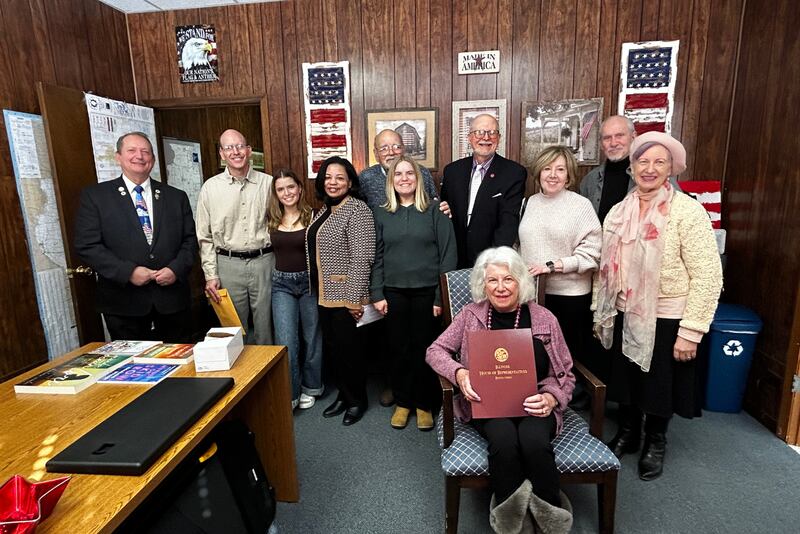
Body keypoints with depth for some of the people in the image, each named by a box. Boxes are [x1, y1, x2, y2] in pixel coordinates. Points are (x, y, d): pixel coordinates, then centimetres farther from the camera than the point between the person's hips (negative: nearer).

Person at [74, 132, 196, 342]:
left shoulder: (176, 197, 9)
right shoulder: (95, 196, 2)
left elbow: (190, 240, 7)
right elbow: (87, 245, -4)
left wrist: (176, 269, -10)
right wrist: (128, 272, -15)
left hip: (173, 301, 2)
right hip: (124, 303, -2)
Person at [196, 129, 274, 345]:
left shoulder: (268, 183, 2)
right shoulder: (210, 187, 2)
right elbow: (205, 237, 5)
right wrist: (211, 275, 0)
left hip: (264, 261, 0)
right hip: (228, 264, 0)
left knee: (265, 327, 8)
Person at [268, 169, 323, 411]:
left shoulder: (313, 217, -7)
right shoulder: (272, 220, 4)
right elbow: (268, 250, 14)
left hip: (309, 281, -2)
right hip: (281, 284, 2)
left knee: (312, 337, 10)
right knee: (286, 342, -3)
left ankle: (310, 387, 30)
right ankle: (289, 394, 13)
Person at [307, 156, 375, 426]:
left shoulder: (357, 209, -13)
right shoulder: (324, 211, 13)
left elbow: (362, 258, -19)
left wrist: (355, 298, -21)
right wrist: (317, 290, 16)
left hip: (345, 294, -8)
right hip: (325, 294, 8)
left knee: (349, 347, 4)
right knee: (331, 346, 15)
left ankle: (358, 400, 24)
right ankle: (343, 395, 33)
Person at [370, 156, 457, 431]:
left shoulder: (435, 211, -1)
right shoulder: (382, 214, 7)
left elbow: (447, 254, -4)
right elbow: (376, 256, 6)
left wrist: (442, 296, -9)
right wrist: (377, 294, -1)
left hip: (426, 291, -2)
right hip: (394, 292, 2)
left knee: (423, 346, 6)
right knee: (398, 347, 10)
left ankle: (424, 403, 24)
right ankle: (402, 401, 27)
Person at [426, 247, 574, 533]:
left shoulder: (544, 319, 4)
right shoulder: (471, 315, 4)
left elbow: (565, 374, 9)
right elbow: (436, 351, 6)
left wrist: (550, 398, -13)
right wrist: (458, 373, -14)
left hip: (534, 404, 1)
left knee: (534, 441, -32)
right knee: (504, 440, -32)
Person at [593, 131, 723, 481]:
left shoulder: (687, 211, -13)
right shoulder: (619, 212, 3)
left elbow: (707, 276, -15)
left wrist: (691, 331, -17)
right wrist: (600, 314, 9)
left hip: (666, 320, -4)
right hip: (625, 317, 4)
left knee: (659, 385, 14)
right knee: (625, 379, 18)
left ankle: (655, 443, 39)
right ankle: (627, 434, 42)